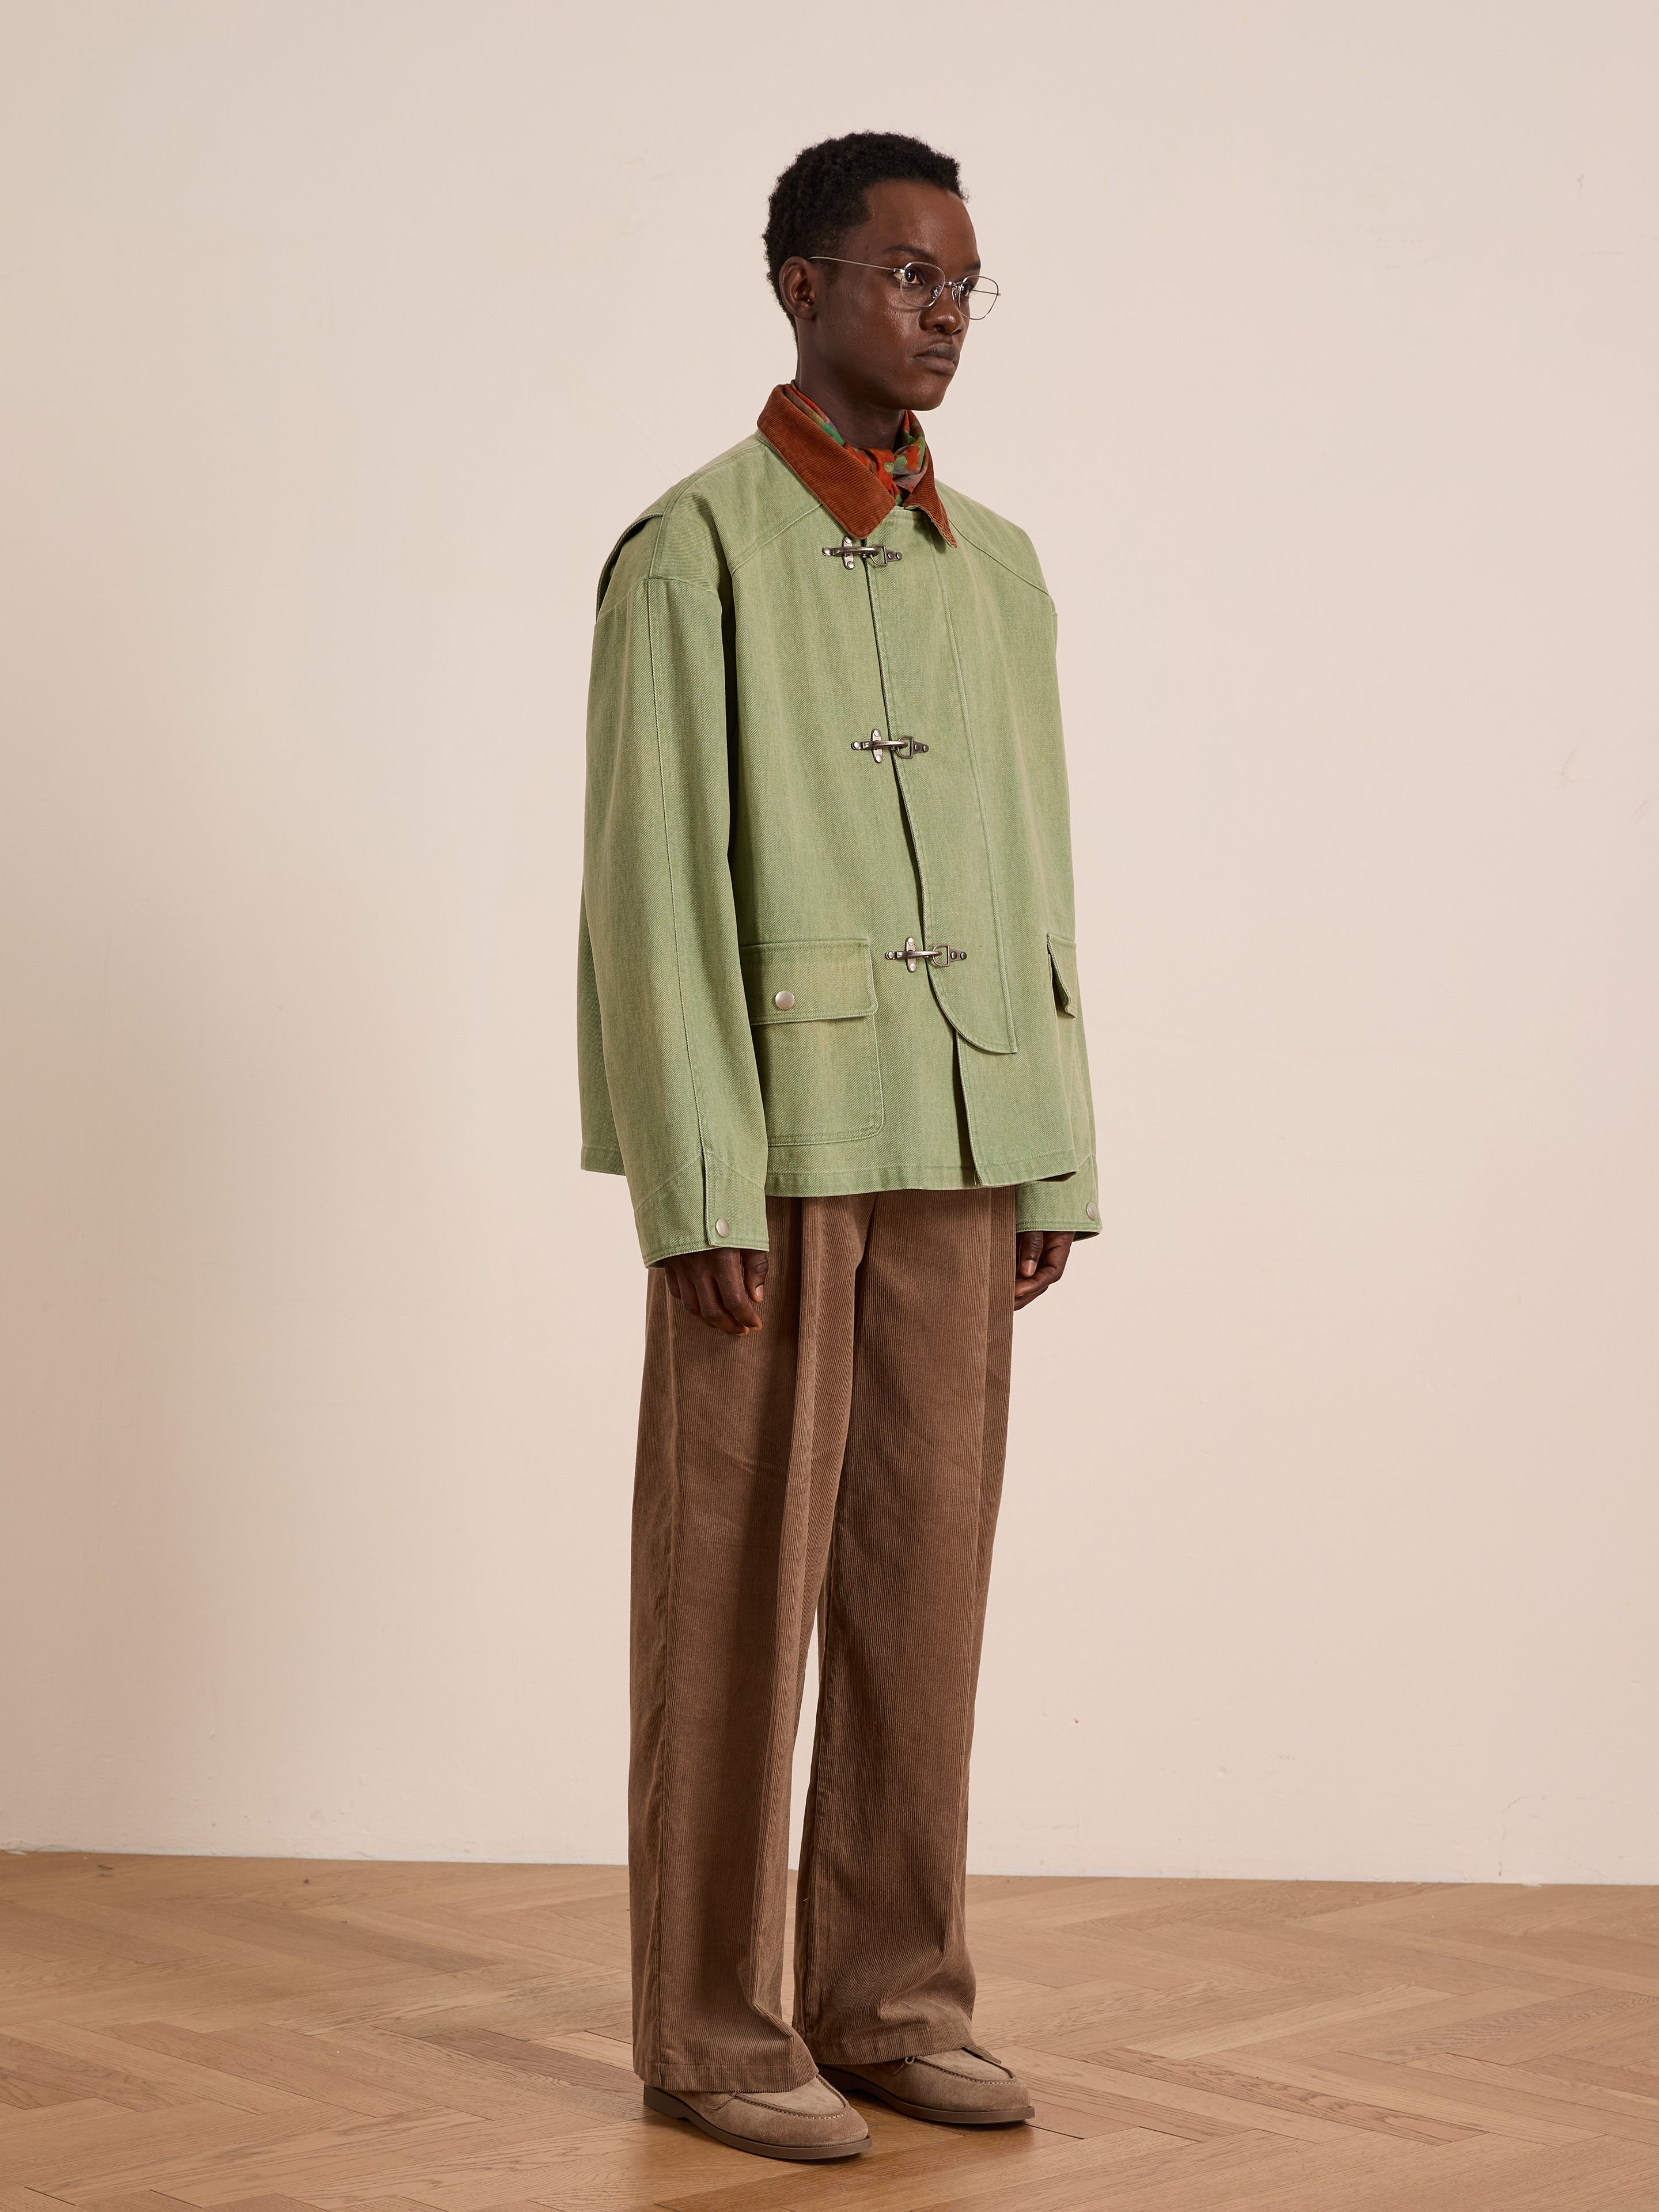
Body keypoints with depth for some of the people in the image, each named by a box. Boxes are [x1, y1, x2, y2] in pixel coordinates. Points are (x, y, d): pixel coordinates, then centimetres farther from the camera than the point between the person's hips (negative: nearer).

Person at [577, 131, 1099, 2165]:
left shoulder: (997, 570, 13)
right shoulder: (694, 554, -6)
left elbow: (1034, 885, 14)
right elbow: (652, 886, -10)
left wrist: (1054, 1166, 9)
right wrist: (699, 1194, -15)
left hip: (958, 1150, 6)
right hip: (776, 1147, -6)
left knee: (925, 1569, 9)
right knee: (740, 1579, 1)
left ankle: (892, 1997, 20)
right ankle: (713, 2027, 12)